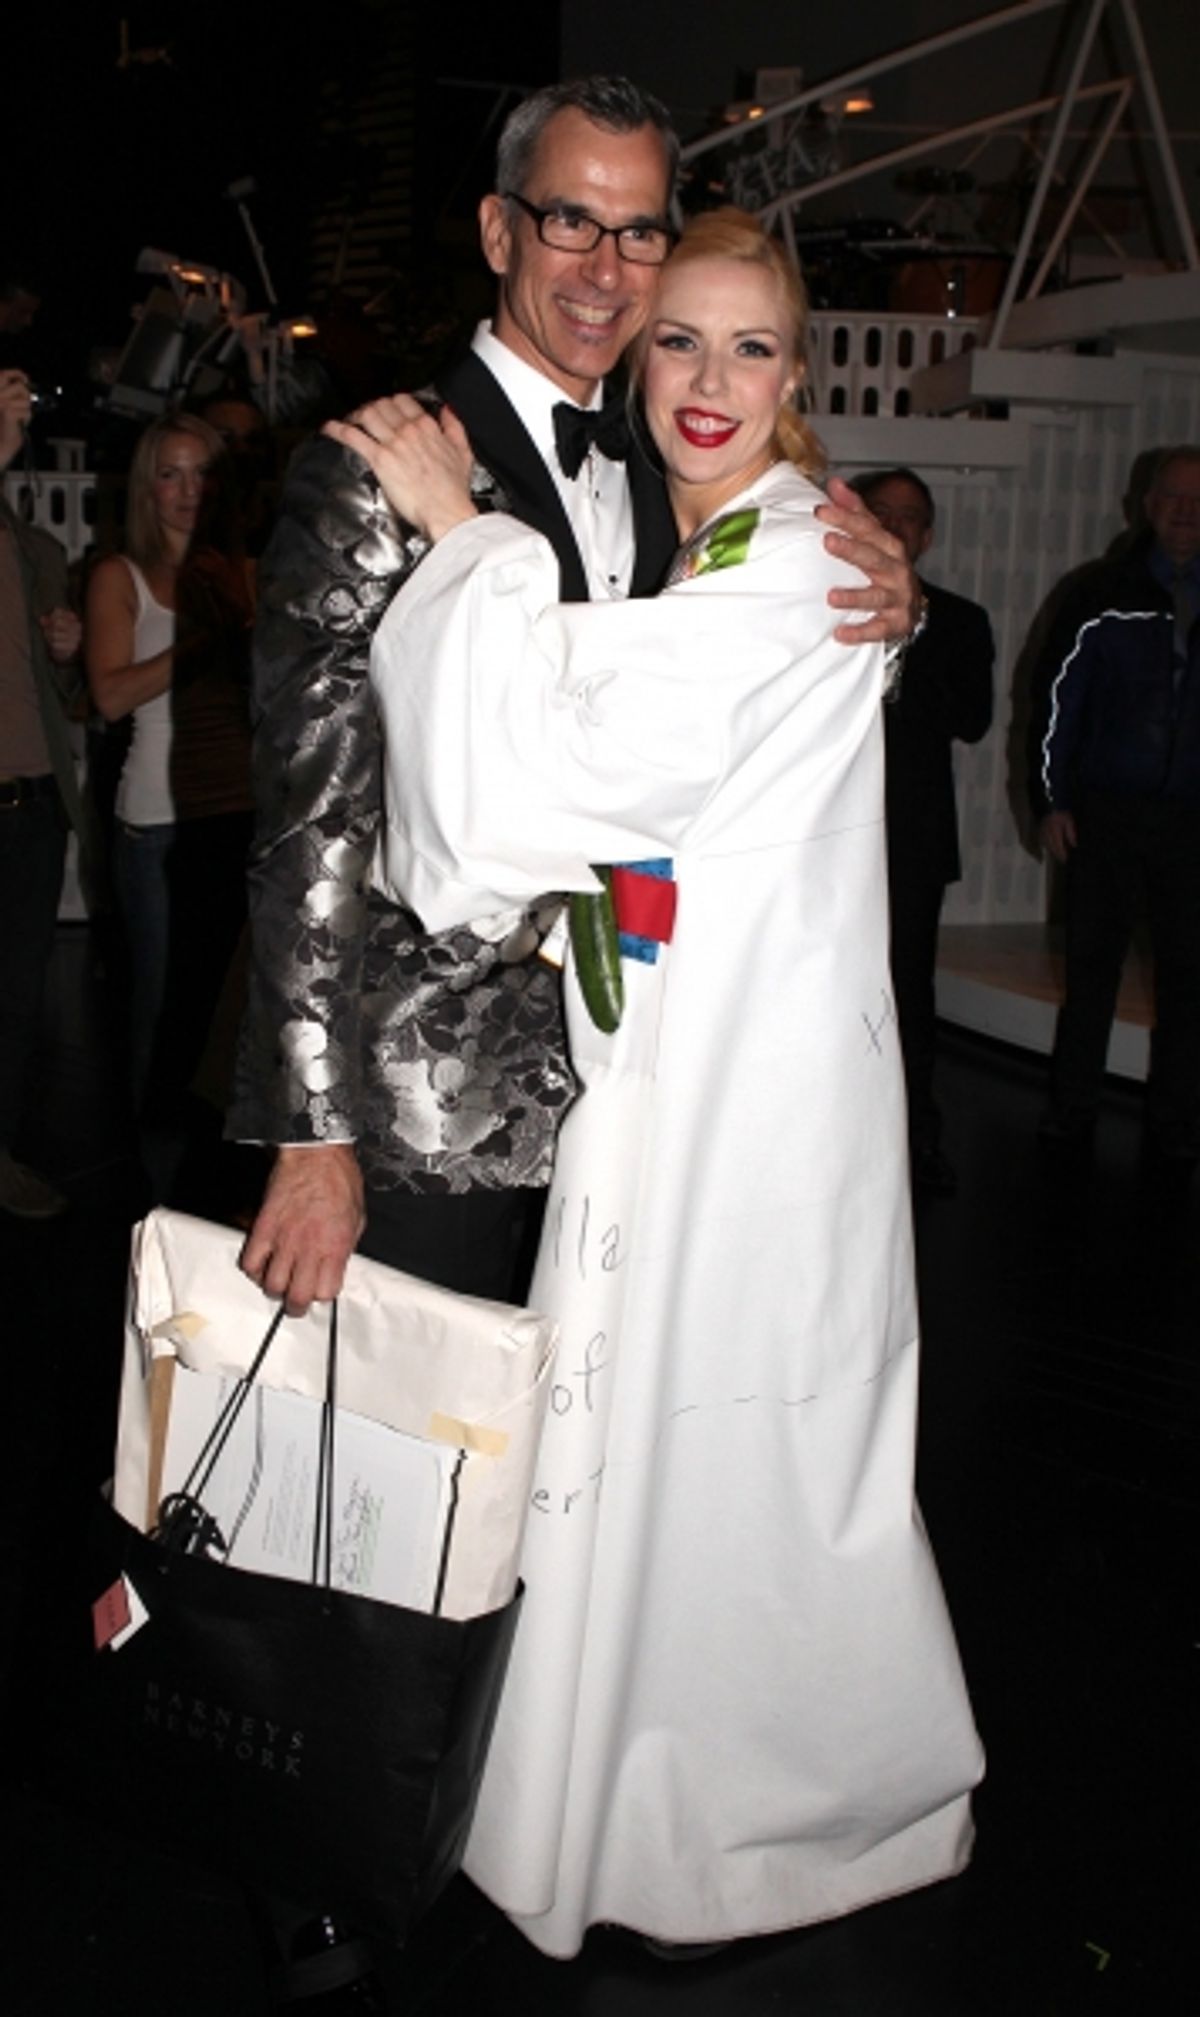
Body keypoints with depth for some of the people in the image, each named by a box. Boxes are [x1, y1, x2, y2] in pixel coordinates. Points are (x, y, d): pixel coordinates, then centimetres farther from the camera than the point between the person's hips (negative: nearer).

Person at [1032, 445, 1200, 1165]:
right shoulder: (1107, 594, 2)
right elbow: (1058, 696, 2)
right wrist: (1053, 801, -2)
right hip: (1107, 814, -1)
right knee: (1092, 966, 4)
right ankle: (1073, 1112, 15)